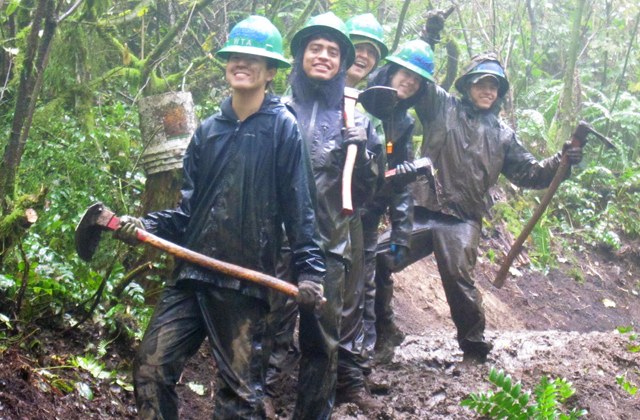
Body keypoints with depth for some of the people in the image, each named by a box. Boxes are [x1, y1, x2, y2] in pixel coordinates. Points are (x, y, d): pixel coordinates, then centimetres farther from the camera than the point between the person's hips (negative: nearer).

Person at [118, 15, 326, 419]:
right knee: (152, 368, 1)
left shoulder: (283, 127, -1)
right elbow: (189, 205, 14)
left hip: (244, 283, -5)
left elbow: (300, 206, -5)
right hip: (191, 275, 5)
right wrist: (147, 225, -2)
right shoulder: (209, 131, 13)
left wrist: (310, 269, -13)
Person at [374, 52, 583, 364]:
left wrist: (559, 162, -1)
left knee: (459, 279, -15)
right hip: (421, 211, 1)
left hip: (462, 221, 0)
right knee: (377, 258, -6)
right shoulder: (442, 107, 10)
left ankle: (475, 349, 0)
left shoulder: (502, 134, 16)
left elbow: (528, 173, 16)